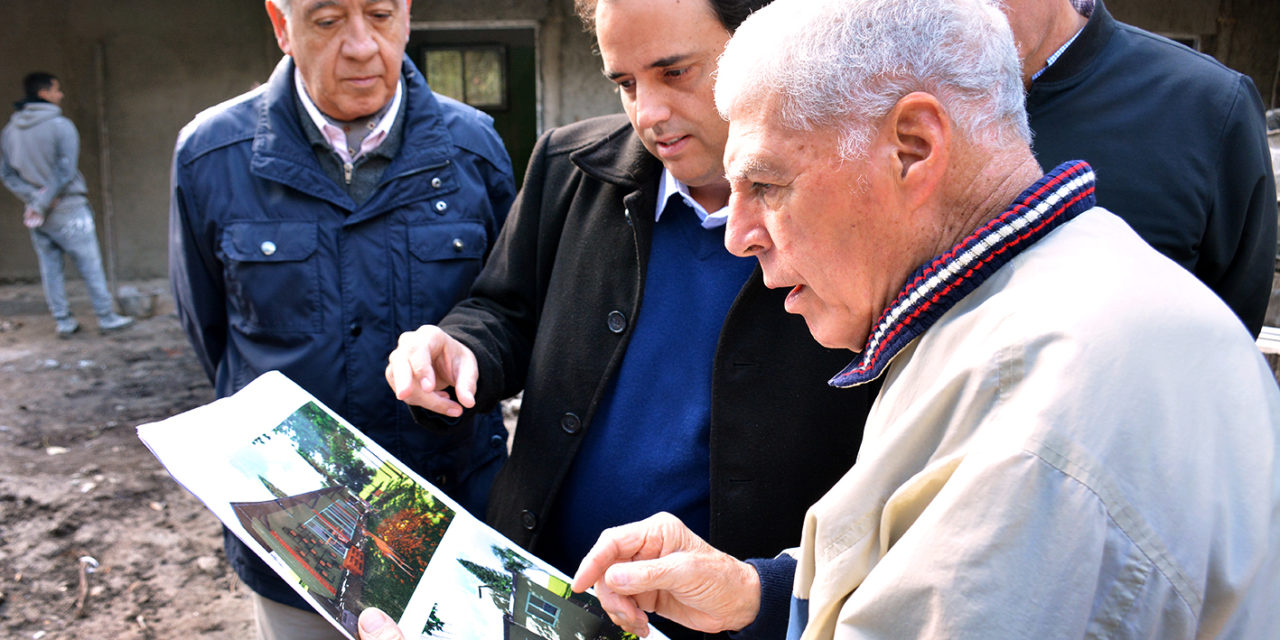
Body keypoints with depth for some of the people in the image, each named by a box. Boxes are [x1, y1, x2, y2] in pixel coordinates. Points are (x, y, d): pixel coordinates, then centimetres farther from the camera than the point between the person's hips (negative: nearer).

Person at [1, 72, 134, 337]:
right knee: (90, 265, 3)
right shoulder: (61, 126, -12)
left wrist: (34, 199, -7)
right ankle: (106, 317, 8)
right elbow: (66, 171, -19)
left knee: (50, 268, 11)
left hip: (37, 215, 6)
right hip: (67, 211, -6)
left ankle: (62, 321, 16)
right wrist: (43, 203, -13)